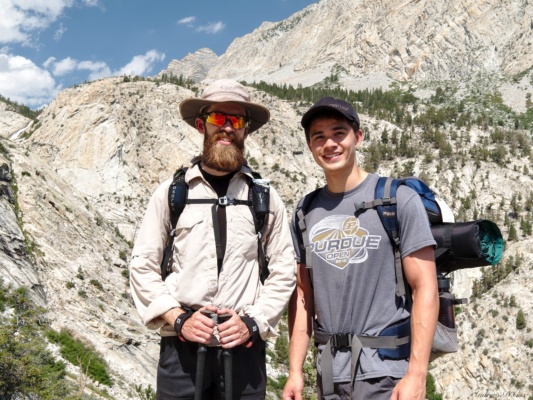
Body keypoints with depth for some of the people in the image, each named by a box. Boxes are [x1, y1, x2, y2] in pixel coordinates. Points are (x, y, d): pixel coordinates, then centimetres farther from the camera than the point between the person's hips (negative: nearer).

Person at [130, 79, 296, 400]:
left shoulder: (265, 197, 5)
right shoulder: (171, 192, 4)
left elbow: (285, 270, 5)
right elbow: (142, 264, 4)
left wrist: (253, 322, -5)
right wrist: (178, 318, -6)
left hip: (244, 348, 1)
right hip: (182, 346, 0)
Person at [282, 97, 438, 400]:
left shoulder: (399, 199, -7)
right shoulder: (305, 213, 5)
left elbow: (425, 288, -10)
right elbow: (304, 295, 8)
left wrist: (417, 374, -16)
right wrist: (295, 370, 4)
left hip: (385, 372, -4)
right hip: (329, 373, 5)